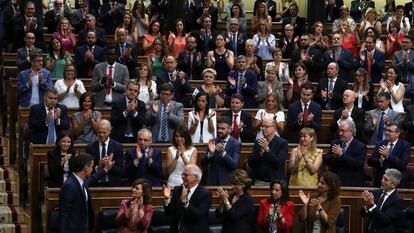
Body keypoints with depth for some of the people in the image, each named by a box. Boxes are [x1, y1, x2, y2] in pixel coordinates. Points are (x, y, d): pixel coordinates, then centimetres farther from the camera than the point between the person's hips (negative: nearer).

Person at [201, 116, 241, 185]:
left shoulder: (236, 144, -6)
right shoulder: (212, 142, 5)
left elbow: (235, 165, -16)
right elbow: (203, 163, -1)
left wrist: (223, 152, -28)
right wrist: (210, 152, -19)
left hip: (228, 182, -3)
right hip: (212, 182, 3)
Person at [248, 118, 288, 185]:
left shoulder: (282, 143, -2)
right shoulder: (258, 142, 10)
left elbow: (279, 163, -13)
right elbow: (250, 164, 4)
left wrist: (267, 149, -16)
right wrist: (261, 152, -11)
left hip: (275, 181, -3)